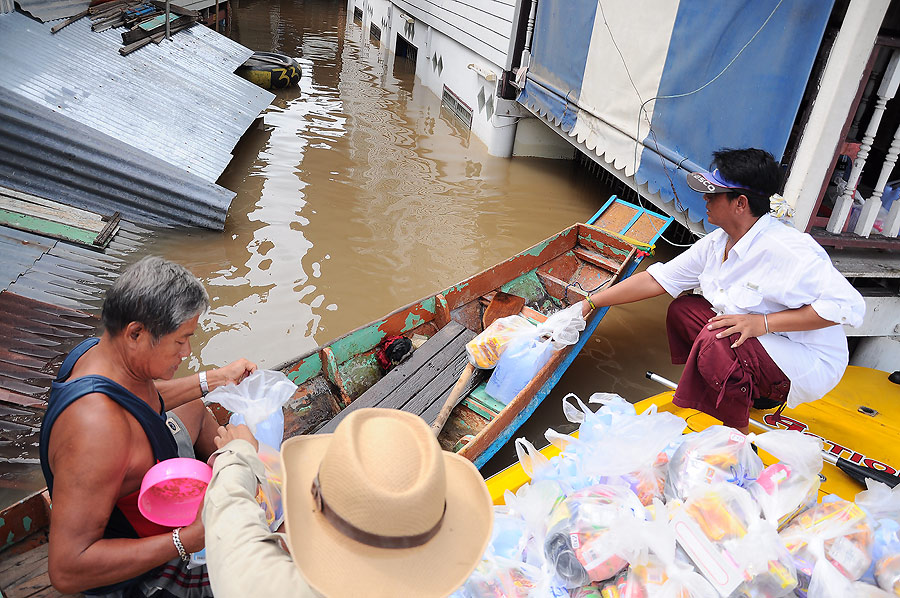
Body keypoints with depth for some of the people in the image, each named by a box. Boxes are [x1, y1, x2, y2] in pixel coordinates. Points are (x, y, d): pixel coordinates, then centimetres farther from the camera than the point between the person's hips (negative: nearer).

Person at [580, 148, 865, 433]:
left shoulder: (788, 250, -27)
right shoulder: (717, 243, -2)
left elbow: (849, 305, -30)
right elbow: (657, 279, 1)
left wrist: (764, 321, -32)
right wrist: (590, 303, -2)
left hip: (810, 364, -9)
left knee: (716, 341, -31)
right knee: (681, 310, 4)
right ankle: (754, 390, 9)